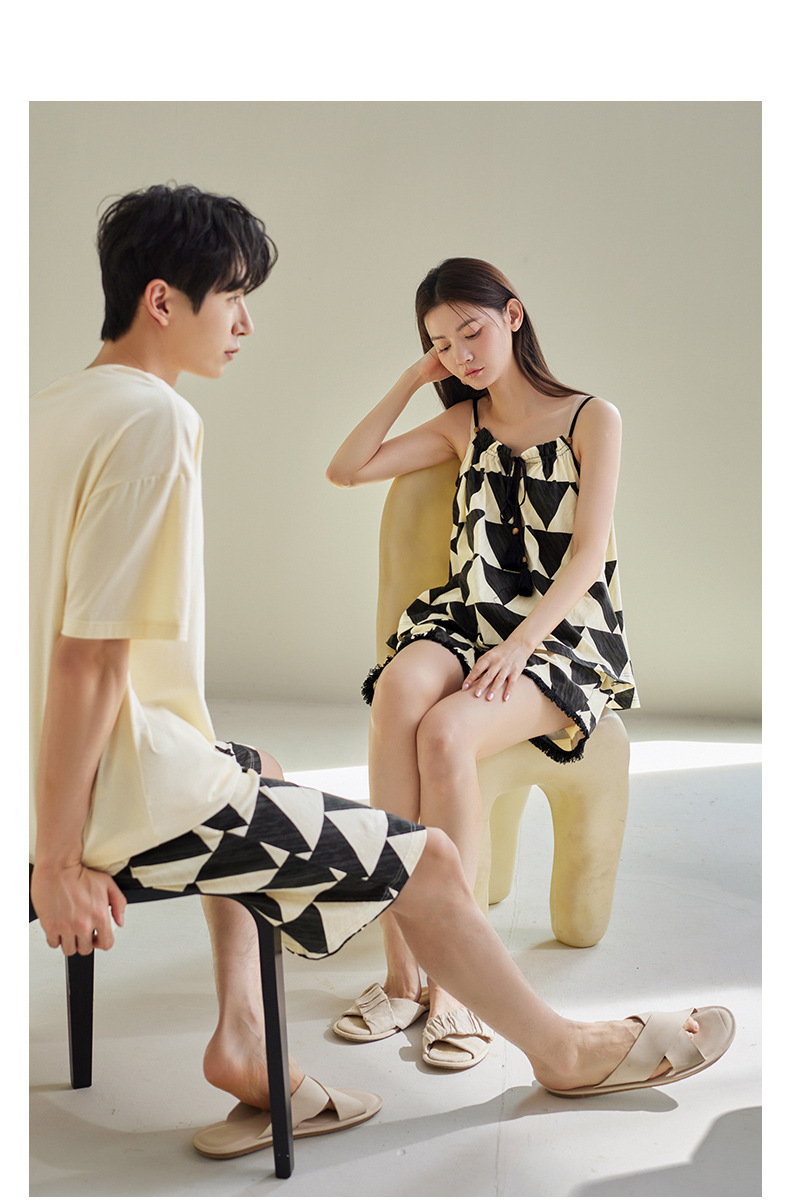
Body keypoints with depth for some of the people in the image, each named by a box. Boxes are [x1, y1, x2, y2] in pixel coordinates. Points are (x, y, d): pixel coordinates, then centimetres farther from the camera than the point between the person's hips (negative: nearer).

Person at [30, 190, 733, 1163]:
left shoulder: (55, 407, 10)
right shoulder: (154, 419, -18)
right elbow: (89, 656, -23)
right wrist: (60, 860, -17)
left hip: (60, 770, 10)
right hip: (126, 797, -10)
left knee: (263, 775, 34)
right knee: (425, 862, 2)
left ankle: (241, 1042, 24)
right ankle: (564, 1050, 25)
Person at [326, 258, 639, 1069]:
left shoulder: (592, 419, 3)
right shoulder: (463, 425, 18)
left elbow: (587, 557, -7)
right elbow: (346, 470, 11)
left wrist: (520, 646, -20)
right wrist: (411, 381, 9)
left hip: (563, 634, -3)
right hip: (464, 619, 4)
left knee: (445, 731, -34)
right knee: (400, 686, -34)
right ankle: (399, 965, -32)